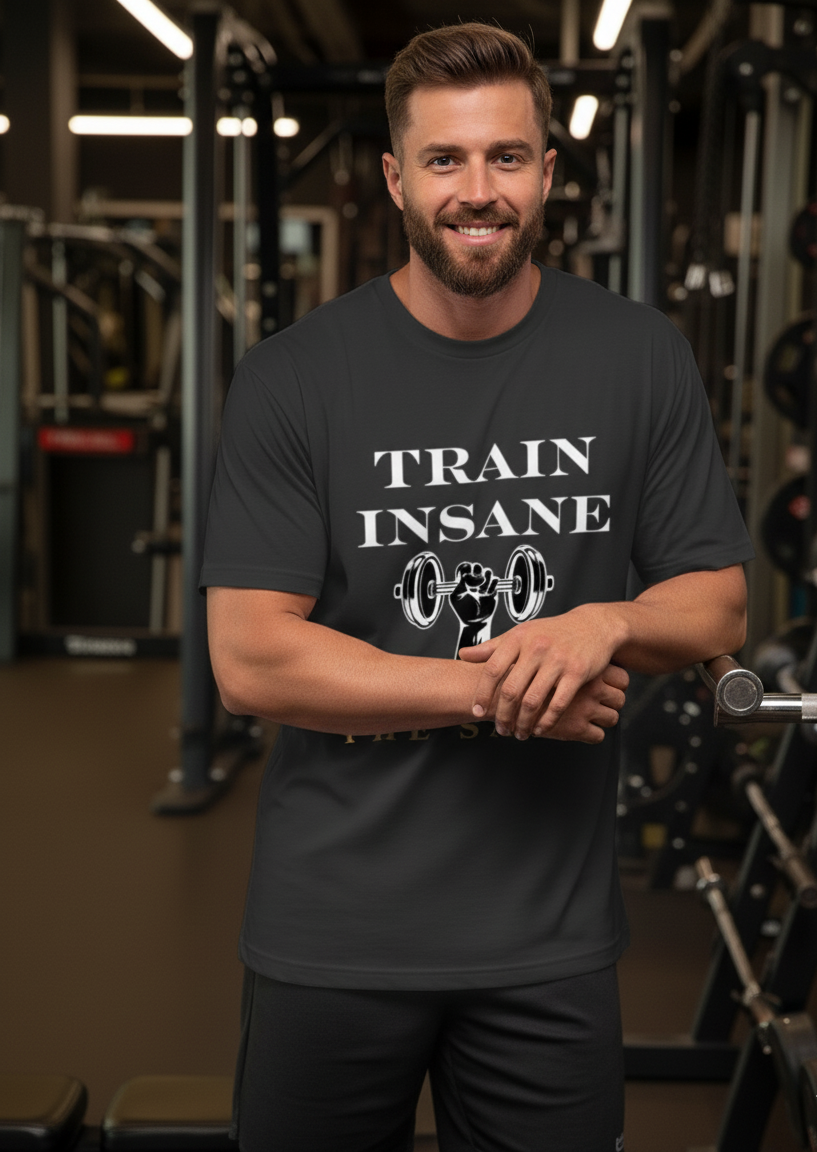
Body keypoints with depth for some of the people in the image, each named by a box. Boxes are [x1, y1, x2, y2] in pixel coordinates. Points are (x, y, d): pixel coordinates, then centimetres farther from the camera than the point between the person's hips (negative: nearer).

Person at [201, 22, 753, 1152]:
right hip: (334, 930, -1)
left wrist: (603, 621, -18)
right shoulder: (292, 378, -7)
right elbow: (250, 658, -11)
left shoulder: (642, 358, 0)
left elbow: (718, 605, 4)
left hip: (553, 934, 2)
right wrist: (496, 692, -16)